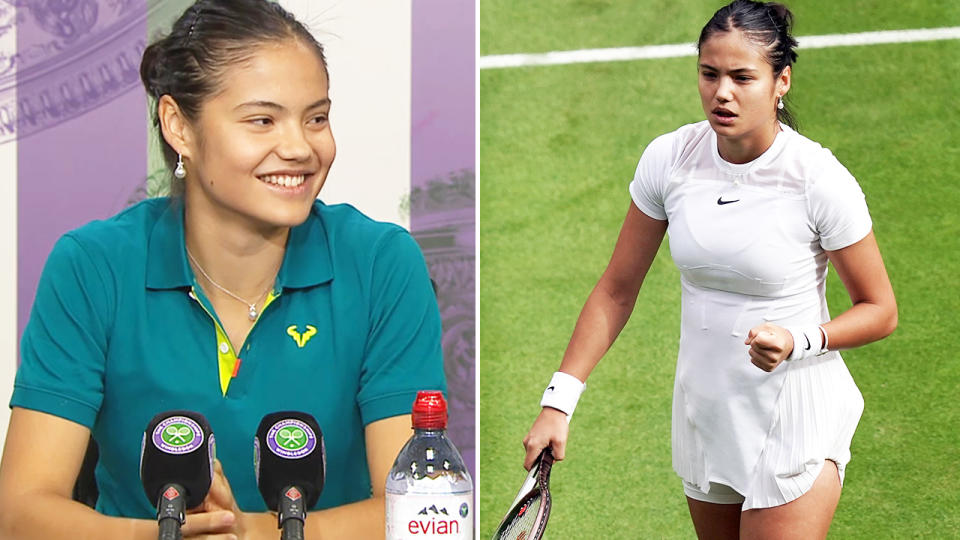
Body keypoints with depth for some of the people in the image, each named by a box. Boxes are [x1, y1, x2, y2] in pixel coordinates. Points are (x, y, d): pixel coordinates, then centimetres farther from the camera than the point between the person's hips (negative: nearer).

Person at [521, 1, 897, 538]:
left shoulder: (820, 181, -17)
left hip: (795, 418, -4)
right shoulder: (668, 159, -6)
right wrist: (560, 399, -2)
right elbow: (616, 290, 3)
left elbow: (880, 310, -6)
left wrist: (798, 342, -24)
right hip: (703, 409, 4)